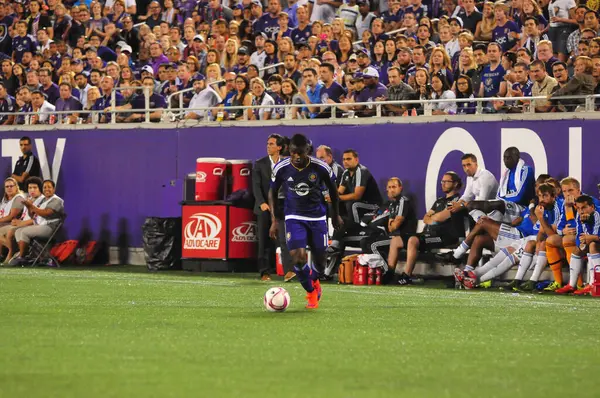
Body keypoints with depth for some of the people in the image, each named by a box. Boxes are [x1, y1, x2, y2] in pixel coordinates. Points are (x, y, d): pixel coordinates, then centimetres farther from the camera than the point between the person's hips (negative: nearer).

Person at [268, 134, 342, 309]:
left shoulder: (321, 168, -14)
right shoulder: (281, 168, -12)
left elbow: (333, 190, 5)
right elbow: (272, 192, 5)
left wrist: (336, 215, 13)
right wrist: (274, 220, 1)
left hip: (317, 217, 1)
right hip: (294, 217, -1)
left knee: (320, 258, 5)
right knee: (297, 256, -19)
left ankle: (314, 281, 42)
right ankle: (311, 293, 5)